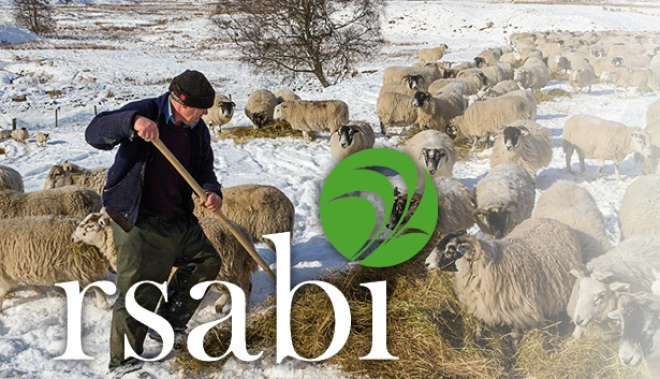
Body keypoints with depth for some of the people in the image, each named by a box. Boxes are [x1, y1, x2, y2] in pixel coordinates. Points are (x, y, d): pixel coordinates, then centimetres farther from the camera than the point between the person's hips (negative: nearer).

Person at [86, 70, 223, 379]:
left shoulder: (197, 130, 4)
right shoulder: (145, 112, -18)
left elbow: (203, 168, 11)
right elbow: (95, 133, -27)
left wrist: (212, 192, -12)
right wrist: (132, 122, -46)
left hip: (179, 221, 8)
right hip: (139, 223, -8)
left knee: (206, 262, 19)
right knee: (140, 291, -12)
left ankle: (168, 326, 34)